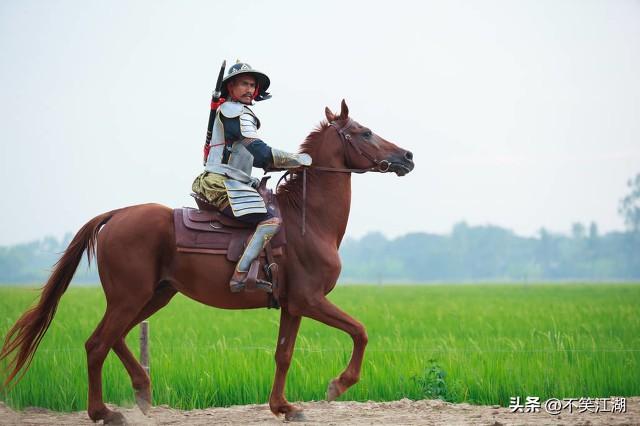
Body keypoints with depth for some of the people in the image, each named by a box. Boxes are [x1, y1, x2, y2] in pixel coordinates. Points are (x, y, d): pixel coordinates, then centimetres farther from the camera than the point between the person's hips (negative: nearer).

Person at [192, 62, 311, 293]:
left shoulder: (229, 112, 25)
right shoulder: (236, 111, -8)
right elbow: (260, 154, -17)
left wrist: (254, 182, 24)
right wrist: (297, 160, -9)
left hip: (218, 184, 11)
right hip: (224, 186, -11)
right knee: (272, 220, -24)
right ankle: (240, 275, -34)